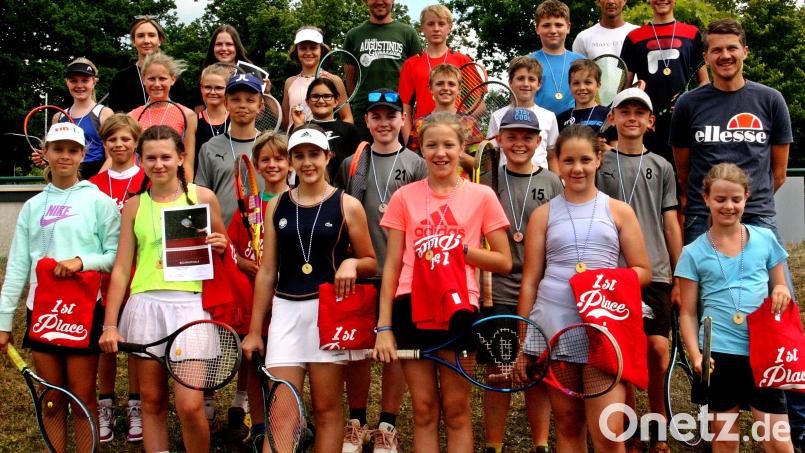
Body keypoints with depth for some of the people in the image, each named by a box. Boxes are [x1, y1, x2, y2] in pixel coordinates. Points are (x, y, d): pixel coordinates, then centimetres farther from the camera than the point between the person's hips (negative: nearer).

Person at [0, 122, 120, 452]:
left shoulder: (99, 201, -1)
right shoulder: (33, 206, 9)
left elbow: (116, 255, -4)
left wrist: (82, 261, -20)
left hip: (84, 310, -3)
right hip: (41, 310, 4)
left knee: (83, 398, 3)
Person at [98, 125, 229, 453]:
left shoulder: (202, 197, 5)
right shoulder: (135, 205, 9)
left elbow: (223, 251, 16)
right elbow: (121, 268, 9)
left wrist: (221, 248, -8)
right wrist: (109, 324, 4)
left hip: (188, 304, -2)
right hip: (145, 304, 2)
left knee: (190, 406, -10)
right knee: (152, 401, 7)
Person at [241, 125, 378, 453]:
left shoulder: (347, 206, 1)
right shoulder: (277, 206, 9)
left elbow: (371, 265, 8)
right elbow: (267, 271, 11)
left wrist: (351, 263, -15)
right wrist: (254, 329, 10)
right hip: (286, 311, 2)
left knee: (326, 410, 4)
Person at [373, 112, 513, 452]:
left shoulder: (482, 196, 3)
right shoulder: (405, 196, 6)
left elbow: (504, 263, 5)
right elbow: (392, 265, 6)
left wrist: (461, 249, -11)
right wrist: (383, 326, 0)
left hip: (458, 308, -1)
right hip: (411, 307, 1)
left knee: (456, 408, 4)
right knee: (424, 409, 6)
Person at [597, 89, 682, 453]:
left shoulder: (661, 167, 12)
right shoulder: (599, 164, 7)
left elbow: (670, 224, 11)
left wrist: (679, 279, 7)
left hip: (655, 272, 1)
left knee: (658, 348, -7)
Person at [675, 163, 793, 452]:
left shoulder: (765, 239, 6)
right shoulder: (694, 252, 2)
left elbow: (779, 287, 16)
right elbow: (688, 313, 3)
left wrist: (781, 292, -8)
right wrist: (695, 354, -11)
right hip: (717, 354, -1)